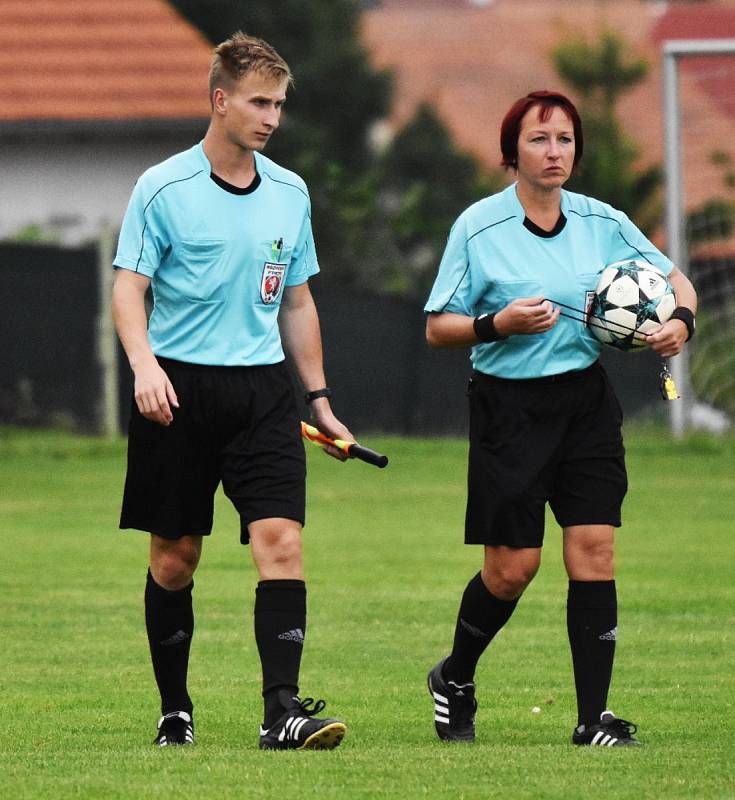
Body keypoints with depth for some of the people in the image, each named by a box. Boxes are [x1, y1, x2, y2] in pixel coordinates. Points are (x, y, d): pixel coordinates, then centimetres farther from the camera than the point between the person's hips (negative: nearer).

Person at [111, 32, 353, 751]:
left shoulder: (289, 193, 10)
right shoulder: (163, 188, -3)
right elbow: (128, 287, -6)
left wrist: (319, 399, 18)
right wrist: (144, 363, -23)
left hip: (262, 388, 3)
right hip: (178, 390, -3)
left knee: (281, 539, -13)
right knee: (174, 556, 4)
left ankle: (283, 709, -18)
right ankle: (175, 711, 18)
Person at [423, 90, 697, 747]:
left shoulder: (603, 223, 4)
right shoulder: (478, 227, -5)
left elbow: (675, 280, 15)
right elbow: (438, 328, -2)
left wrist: (681, 320, -6)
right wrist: (498, 324, -19)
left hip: (586, 402, 3)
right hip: (509, 405, -3)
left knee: (594, 550, -7)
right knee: (513, 567, -3)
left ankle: (594, 716, -4)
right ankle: (455, 680, 25)